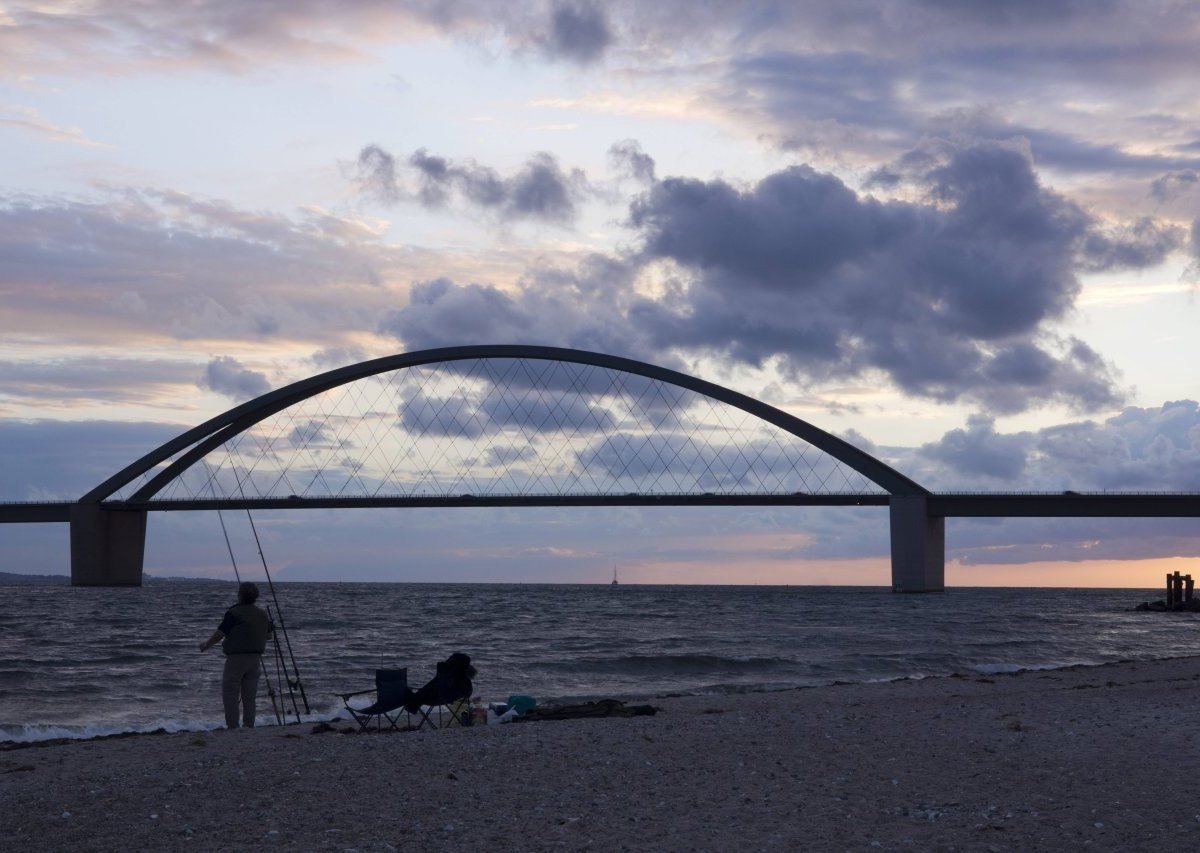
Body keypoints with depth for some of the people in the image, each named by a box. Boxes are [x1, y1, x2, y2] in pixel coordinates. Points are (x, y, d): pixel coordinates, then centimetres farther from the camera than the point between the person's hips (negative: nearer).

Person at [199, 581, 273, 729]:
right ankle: (249, 728, 10)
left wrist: (206, 644, 4)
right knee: (249, 697, 10)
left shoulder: (234, 613, -13)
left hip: (236, 658, -6)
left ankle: (233, 728, -4)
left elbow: (219, 634, -12)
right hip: (255, 658, 6)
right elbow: (269, 632, 20)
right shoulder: (262, 614, 6)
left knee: (230, 695, 1)